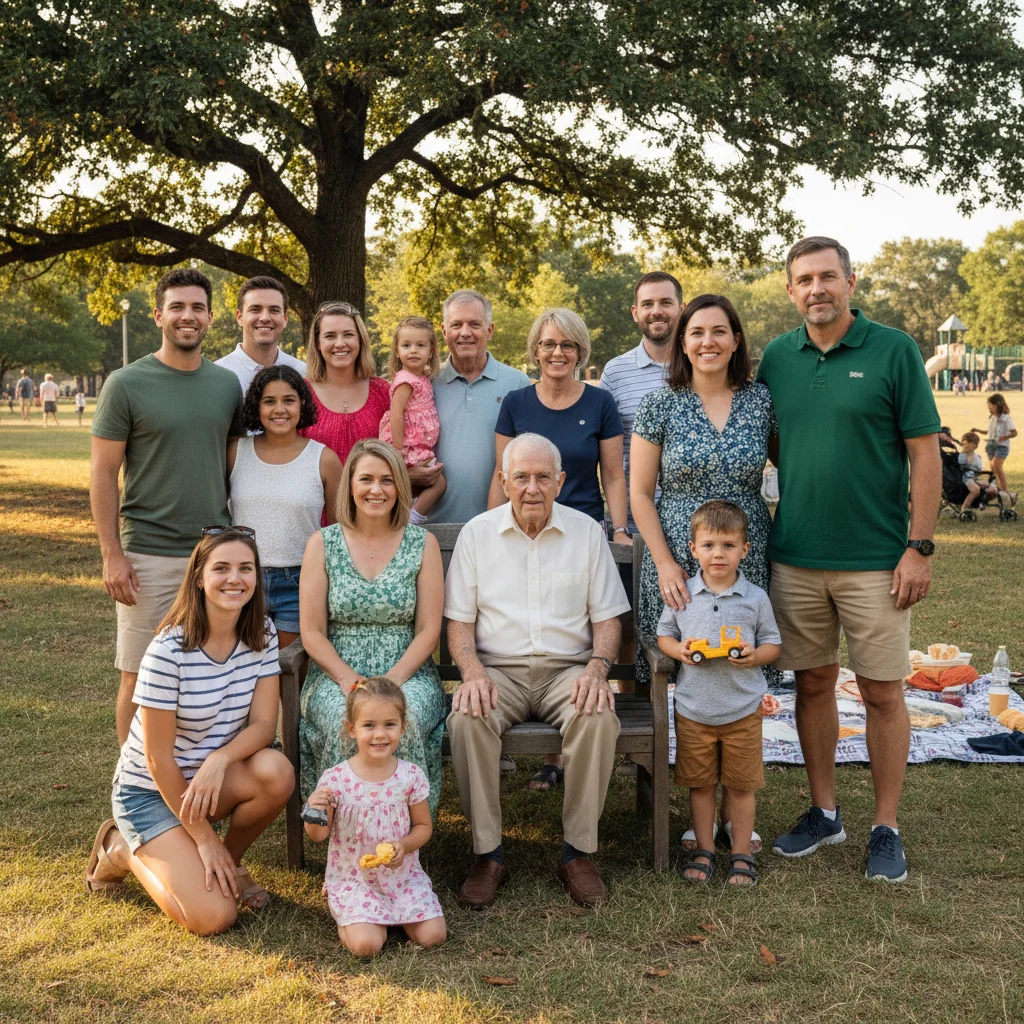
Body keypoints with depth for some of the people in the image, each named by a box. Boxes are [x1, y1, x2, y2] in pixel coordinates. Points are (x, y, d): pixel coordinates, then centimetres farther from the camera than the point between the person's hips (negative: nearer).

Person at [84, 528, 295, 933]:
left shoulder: (262, 635, -8)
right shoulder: (169, 651, -24)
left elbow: (264, 723, -10)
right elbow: (158, 758, -19)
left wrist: (220, 759, -31)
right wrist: (203, 837, -15)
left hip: (216, 777, 5)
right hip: (151, 790, -5)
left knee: (277, 771, -29)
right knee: (213, 916, -19)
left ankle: (231, 861, 1)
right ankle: (124, 849, 9)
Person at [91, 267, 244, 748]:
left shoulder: (228, 383, 8)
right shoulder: (126, 384, -5)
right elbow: (103, 473, -5)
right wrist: (112, 555, -10)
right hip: (149, 557, -4)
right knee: (140, 677, 4)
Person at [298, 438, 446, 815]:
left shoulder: (423, 544, 6)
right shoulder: (323, 544, 6)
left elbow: (428, 630, 1)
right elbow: (312, 632, 2)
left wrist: (391, 681, -14)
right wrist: (349, 680, -13)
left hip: (408, 674, 0)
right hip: (335, 675, 0)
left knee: (405, 720, -33)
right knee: (348, 722, -33)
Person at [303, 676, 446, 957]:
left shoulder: (411, 777, -8)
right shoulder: (335, 779, -13)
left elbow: (423, 825, 4)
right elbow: (318, 836, -5)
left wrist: (404, 846, -16)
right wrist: (315, 811, -26)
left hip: (402, 876, 3)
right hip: (352, 878, -2)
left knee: (433, 935, -10)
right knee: (366, 944, -22)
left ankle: (392, 914, 20)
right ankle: (348, 917, 13)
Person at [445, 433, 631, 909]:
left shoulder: (586, 531, 7)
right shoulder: (477, 533, 6)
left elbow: (606, 618, 7)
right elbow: (459, 621, 5)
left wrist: (597, 667, -13)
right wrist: (473, 672, -14)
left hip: (567, 669, 0)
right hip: (498, 669, 0)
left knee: (598, 718, -32)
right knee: (467, 719, -32)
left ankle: (578, 852, -17)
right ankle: (487, 853, -18)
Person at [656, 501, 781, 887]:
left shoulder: (756, 598, -3)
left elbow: (772, 644, 4)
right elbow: (663, 634, 9)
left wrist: (754, 656, -17)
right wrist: (679, 649, -13)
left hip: (742, 710, -1)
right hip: (693, 709, 1)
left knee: (740, 784, 8)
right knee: (700, 783, 11)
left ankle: (742, 854, 22)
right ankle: (704, 850, 26)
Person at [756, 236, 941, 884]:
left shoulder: (894, 351, -5)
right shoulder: (777, 359, 7)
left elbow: (925, 453, -6)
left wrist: (919, 547, -11)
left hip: (874, 560, -4)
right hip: (795, 557, 4)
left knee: (882, 692, 4)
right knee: (813, 683, 12)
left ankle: (886, 829, 18)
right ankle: (824, 812, 27)